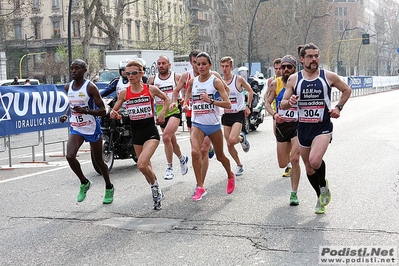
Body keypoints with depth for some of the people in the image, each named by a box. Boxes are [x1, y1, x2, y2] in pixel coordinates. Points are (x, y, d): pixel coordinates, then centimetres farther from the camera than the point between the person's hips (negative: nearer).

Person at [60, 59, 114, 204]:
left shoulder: (90, 87, -15)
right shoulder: (68, 87, 4)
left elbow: (102, 111, -16)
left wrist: (85, 111, -30)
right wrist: (66, 115, 2)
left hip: (92, 128, -4)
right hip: (76, 128, 4)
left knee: (98, 161, 9)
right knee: (70, 156, -18)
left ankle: (109, 188, 32)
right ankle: (84, 183, 7)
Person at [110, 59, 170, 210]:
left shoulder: (151, 89, -5)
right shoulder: (124, 93, 0)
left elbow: (166, 99, 13)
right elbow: (114, 111, 8)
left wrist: (162, 113, -1)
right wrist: (113, 114, -14)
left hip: (151, 132, -4)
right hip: (136, 134, 4)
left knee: (142, 165, -22)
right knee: (146, 167, 15)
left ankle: (155, 186, 4)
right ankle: (157, 193, 36)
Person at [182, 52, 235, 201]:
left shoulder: (216, 81, -9)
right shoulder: (192, 82, 3)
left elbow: (228, 104, -16)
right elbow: (187, 94, 25)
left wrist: (210, 100, -28)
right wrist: (185, 104, 4)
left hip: (213, 125, -2)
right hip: (197, 124, 2)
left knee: (220, 156, 15)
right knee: (195, 152, -22)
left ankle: (230, 176, 46)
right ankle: (200, 188, -11)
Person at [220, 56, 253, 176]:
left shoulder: (239, 79, -6)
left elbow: (250, 91, 8)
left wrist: (247, 106, 3)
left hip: (238, 113, -4)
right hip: (226, 115, 4)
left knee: (232, 139, -24)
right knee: (229, 145, 5)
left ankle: (242, 138, 12)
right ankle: (239, 166, 25)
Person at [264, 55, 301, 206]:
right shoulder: (276, 83, 0)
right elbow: (267, 103, 5)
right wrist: (274, 114, -14)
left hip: (298, 125, -3)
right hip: (281, 125, 3)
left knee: (294, 159, -18)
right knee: (282, 164, 9)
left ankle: (294, 193, -2)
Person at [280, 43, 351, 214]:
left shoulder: (329, 76, -3)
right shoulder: (294, 79, 0)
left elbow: (346, 90, 15)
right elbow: (283, 105, 3)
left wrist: (338, 107, 0)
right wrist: (289, 102, -19)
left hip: (323, 127, -3)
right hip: (303, 128, 3)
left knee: (315, 161, -27)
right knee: (309, 168, 13)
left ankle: (324, 187, 3)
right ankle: (321, 198, 36)